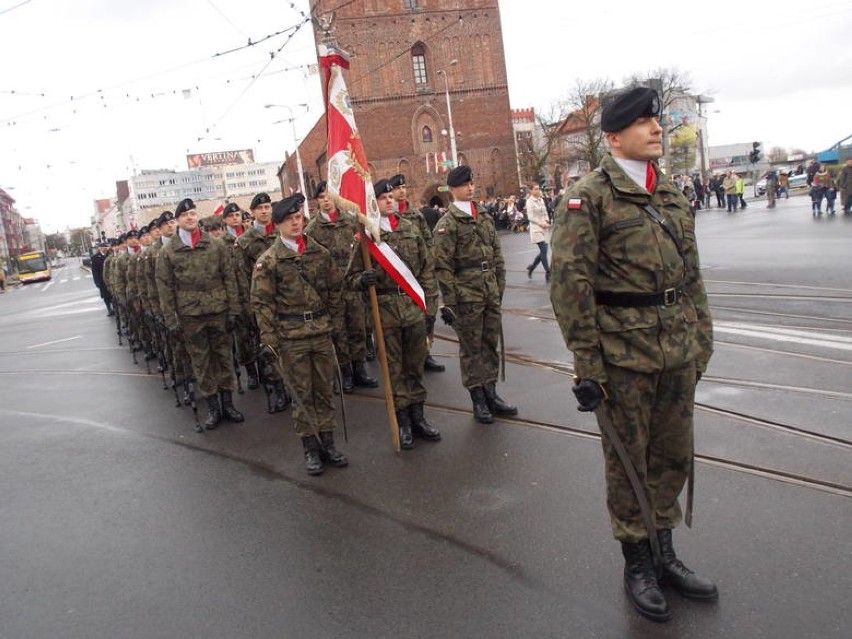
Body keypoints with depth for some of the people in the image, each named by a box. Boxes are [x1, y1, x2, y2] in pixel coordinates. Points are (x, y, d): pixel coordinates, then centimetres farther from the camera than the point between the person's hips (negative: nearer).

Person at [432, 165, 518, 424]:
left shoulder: (485, 218, 12)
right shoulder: (447, 224, -7)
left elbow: (497, 256, 17)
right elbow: (443, 267, -12)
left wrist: (500, 286, 13)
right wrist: (449, 302, -15)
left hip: (491, 293, 6)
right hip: (467, 296, -6)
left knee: (491, 344, 13)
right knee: (471, 348, 4)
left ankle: (491, 393, 25)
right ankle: (478, 400, 15)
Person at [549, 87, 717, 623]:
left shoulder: (672, 194, 12)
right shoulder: (589, 197, -9)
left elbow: (691, 274, 16)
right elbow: (570, 283, -13)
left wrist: (702, 339, 14)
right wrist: (587, 363, -15)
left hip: (678, 352, 6)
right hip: (624, 354, -6)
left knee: (674, 455, 16)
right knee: (628, 459, 8)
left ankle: (665, 552, 36)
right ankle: (637, 563, 27)